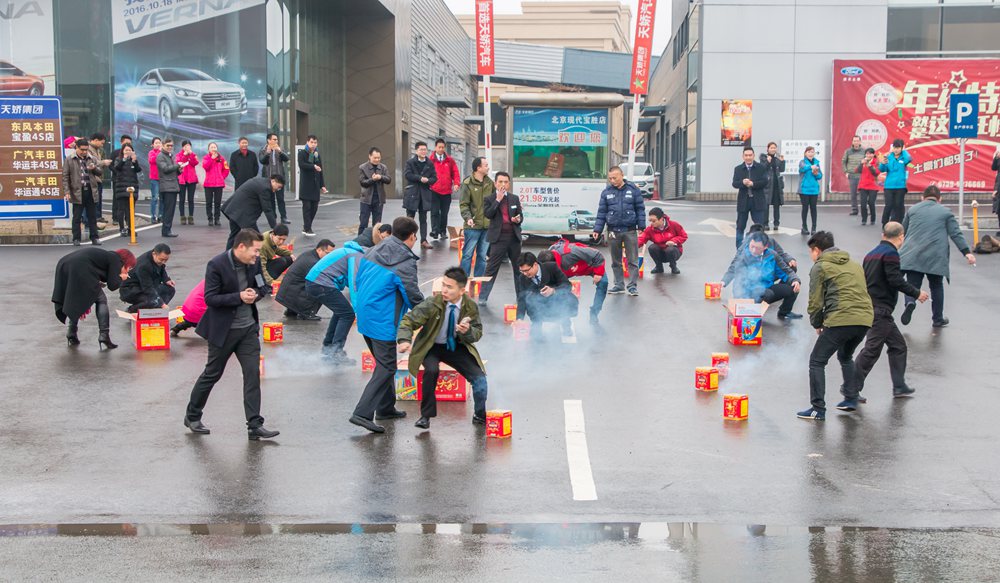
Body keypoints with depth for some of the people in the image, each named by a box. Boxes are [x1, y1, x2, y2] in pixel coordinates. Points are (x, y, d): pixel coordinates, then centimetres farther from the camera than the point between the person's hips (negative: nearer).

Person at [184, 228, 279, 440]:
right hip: (223, 330, -5)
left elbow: (263, 287, 11)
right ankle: (192, 416, 29)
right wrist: (239, 297, -28)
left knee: (253, 374, -1)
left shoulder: (254, 262, -2)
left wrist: (255, 294, -12)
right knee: (212, 374, 9)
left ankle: (255, 426, 1)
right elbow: (210, 298, -20)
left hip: (249, 329, 5)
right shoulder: (217, 265, -19)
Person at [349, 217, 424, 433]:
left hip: (364, 317, 9)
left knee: (384, 363, 22)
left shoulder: (372, 253, 7)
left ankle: (385, 407, 31)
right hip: (383, 323, -8)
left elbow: (357, 281, 14)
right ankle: (363, 413, -11)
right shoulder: (405, 262, -16)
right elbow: (413, 296, -12)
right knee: (386, 368, -3)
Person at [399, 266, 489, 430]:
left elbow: (477, 334, -4)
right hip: (432, 347, -2)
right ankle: (426, 415, -15)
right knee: (432, 370, -34)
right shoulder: (432, 304, -21)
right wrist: (404, 340, -42)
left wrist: (468, 331, -30)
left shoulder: (470, 307, -13)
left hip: (456, 347, 2)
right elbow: (409, 320, -21)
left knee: (479, 377, -14)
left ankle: (480, 415, 14)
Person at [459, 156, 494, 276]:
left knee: (482, 255, 12)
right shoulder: (467, 184, -8)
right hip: (473, 226, -5)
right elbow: (463, 204, -10)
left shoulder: (490, 183, 8)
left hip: (487, 225, 5)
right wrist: (468, 218, -25)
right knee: (467, 254, -1)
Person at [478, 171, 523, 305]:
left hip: (514, 237, 4)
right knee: (491, 269, -4)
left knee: (519, 268, 11)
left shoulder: (515, 198, 11)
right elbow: (487, 214, -14)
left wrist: (518, 219, -8)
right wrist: (498, 199, -15)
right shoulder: (489, 199, 1)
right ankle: (482, 298, 1)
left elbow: (521, 215, 16)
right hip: (499, 238, -4)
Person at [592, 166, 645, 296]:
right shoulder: (606, 192, 4)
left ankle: (633, 286, 3)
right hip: (613, 231, 2)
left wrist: (641, 226, -2)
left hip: (630, 231, -2)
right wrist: (597, 230, 2)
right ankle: (619, 285, 17)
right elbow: (601, 212, 7)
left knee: (633, 260, -1)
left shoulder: (633, 190, 0)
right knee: (616, 261, 9)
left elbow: (640, 209, 3)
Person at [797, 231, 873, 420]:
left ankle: (818, 409, -2)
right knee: (845, 357, 32)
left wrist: (817, 324, 15)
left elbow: (816, 301, -1)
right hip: (865, 320, 7)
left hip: (840, 321, -7)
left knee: (817, 362, 4)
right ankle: (851, 398, 26)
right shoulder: (854, 265, 26)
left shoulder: (820, 267, 5)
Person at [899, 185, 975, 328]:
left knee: (912, 284, 0)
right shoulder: (945, 212, 9)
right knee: (936, 286, 13)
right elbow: (956, 234, 1)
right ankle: (938, 319, 19)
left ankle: (910, 302, -32)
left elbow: (902, 231, 22)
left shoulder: (913, 210, 15)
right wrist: (967, 252, -2)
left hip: (913, 255, 1)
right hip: (936, 257, -1)